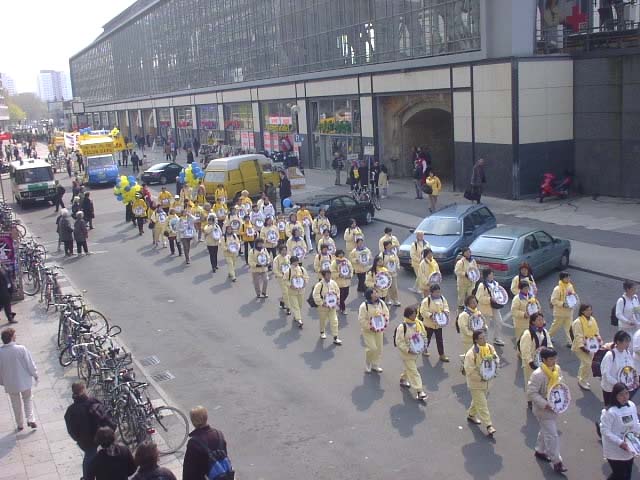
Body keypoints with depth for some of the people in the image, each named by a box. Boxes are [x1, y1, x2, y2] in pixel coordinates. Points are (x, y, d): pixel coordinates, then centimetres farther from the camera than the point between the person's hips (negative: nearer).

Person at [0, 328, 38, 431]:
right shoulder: (21, 349, -21)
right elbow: (30, 363, -13)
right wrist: (35, 374, 5)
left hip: (10, 383, 2)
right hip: (24, 381, -2)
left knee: (16, 404, 19)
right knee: (27, 399, 21)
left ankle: (20, 425, 30)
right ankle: (31, 419, 9)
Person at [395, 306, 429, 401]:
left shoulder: (419, 323, -5)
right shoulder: (402, 327, -24)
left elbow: (424, 335, 10)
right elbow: (399, 342, -21)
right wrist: (408, 350, -26)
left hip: (416, 352, 7)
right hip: (406, 353, -7)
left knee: (409, 368, 27)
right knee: (413, 372, -6)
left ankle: (403, 380, 53)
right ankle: (418, 392, -3)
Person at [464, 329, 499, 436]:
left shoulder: (490, 347, -6)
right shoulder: (471, 353, -26)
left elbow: (496, 359, 6)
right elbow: (470, 371, -23)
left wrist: (496, 362, -17)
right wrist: (481, 378, -26)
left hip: (487, 381, 7)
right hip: (476, 383, -7)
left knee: (477, 400, 25)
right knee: (482, 405, -3)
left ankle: (471, 415, 48)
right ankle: (489, 426, 3)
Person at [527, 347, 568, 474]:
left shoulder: (557, 369, -4)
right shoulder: (538, 374, -29)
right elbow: (531, 393, -26)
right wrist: (545, 404, -30)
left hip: (554, 407, 8)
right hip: (543, 409, -8)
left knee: (546, 431, 24)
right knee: (552, 435, -2)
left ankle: (540, 451, 44)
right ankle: (556, 462, 10)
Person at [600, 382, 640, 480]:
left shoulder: (632, 405, -5)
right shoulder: (610, 412, -26)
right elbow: (605, 430, -23)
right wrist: (619, 442, -27)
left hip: (629, 449, 7)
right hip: (615, 451, -6)